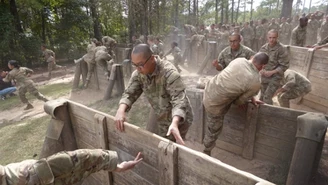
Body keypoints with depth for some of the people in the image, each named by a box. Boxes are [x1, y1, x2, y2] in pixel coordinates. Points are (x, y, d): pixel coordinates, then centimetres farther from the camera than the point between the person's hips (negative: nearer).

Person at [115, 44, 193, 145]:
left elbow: (179, 99, -38)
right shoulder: (138, 73, -11)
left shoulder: (169, 72, -31)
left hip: (179, 118, -6)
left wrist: (174, 123, -54)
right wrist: (121, 110, -29)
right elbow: (130, 93, -8)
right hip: (160, 117, 6)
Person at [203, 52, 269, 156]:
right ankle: (207, 152, 37)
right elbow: (240, 101, -6)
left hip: (209, 90, 6)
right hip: (215, 104, -6)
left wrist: (251, 98, 17)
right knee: (214, 130, 16)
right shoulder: (255, 83, -19)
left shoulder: (240, 60, -4)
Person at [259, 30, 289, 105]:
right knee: (262, 97, 17)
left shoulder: (282, 49, -15)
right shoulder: (263, 48, -1)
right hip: (264, 77, 5)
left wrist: (271, 72, -20)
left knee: (267, 98, -12)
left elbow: (284, 66, -14)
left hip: (275, 77, -5)